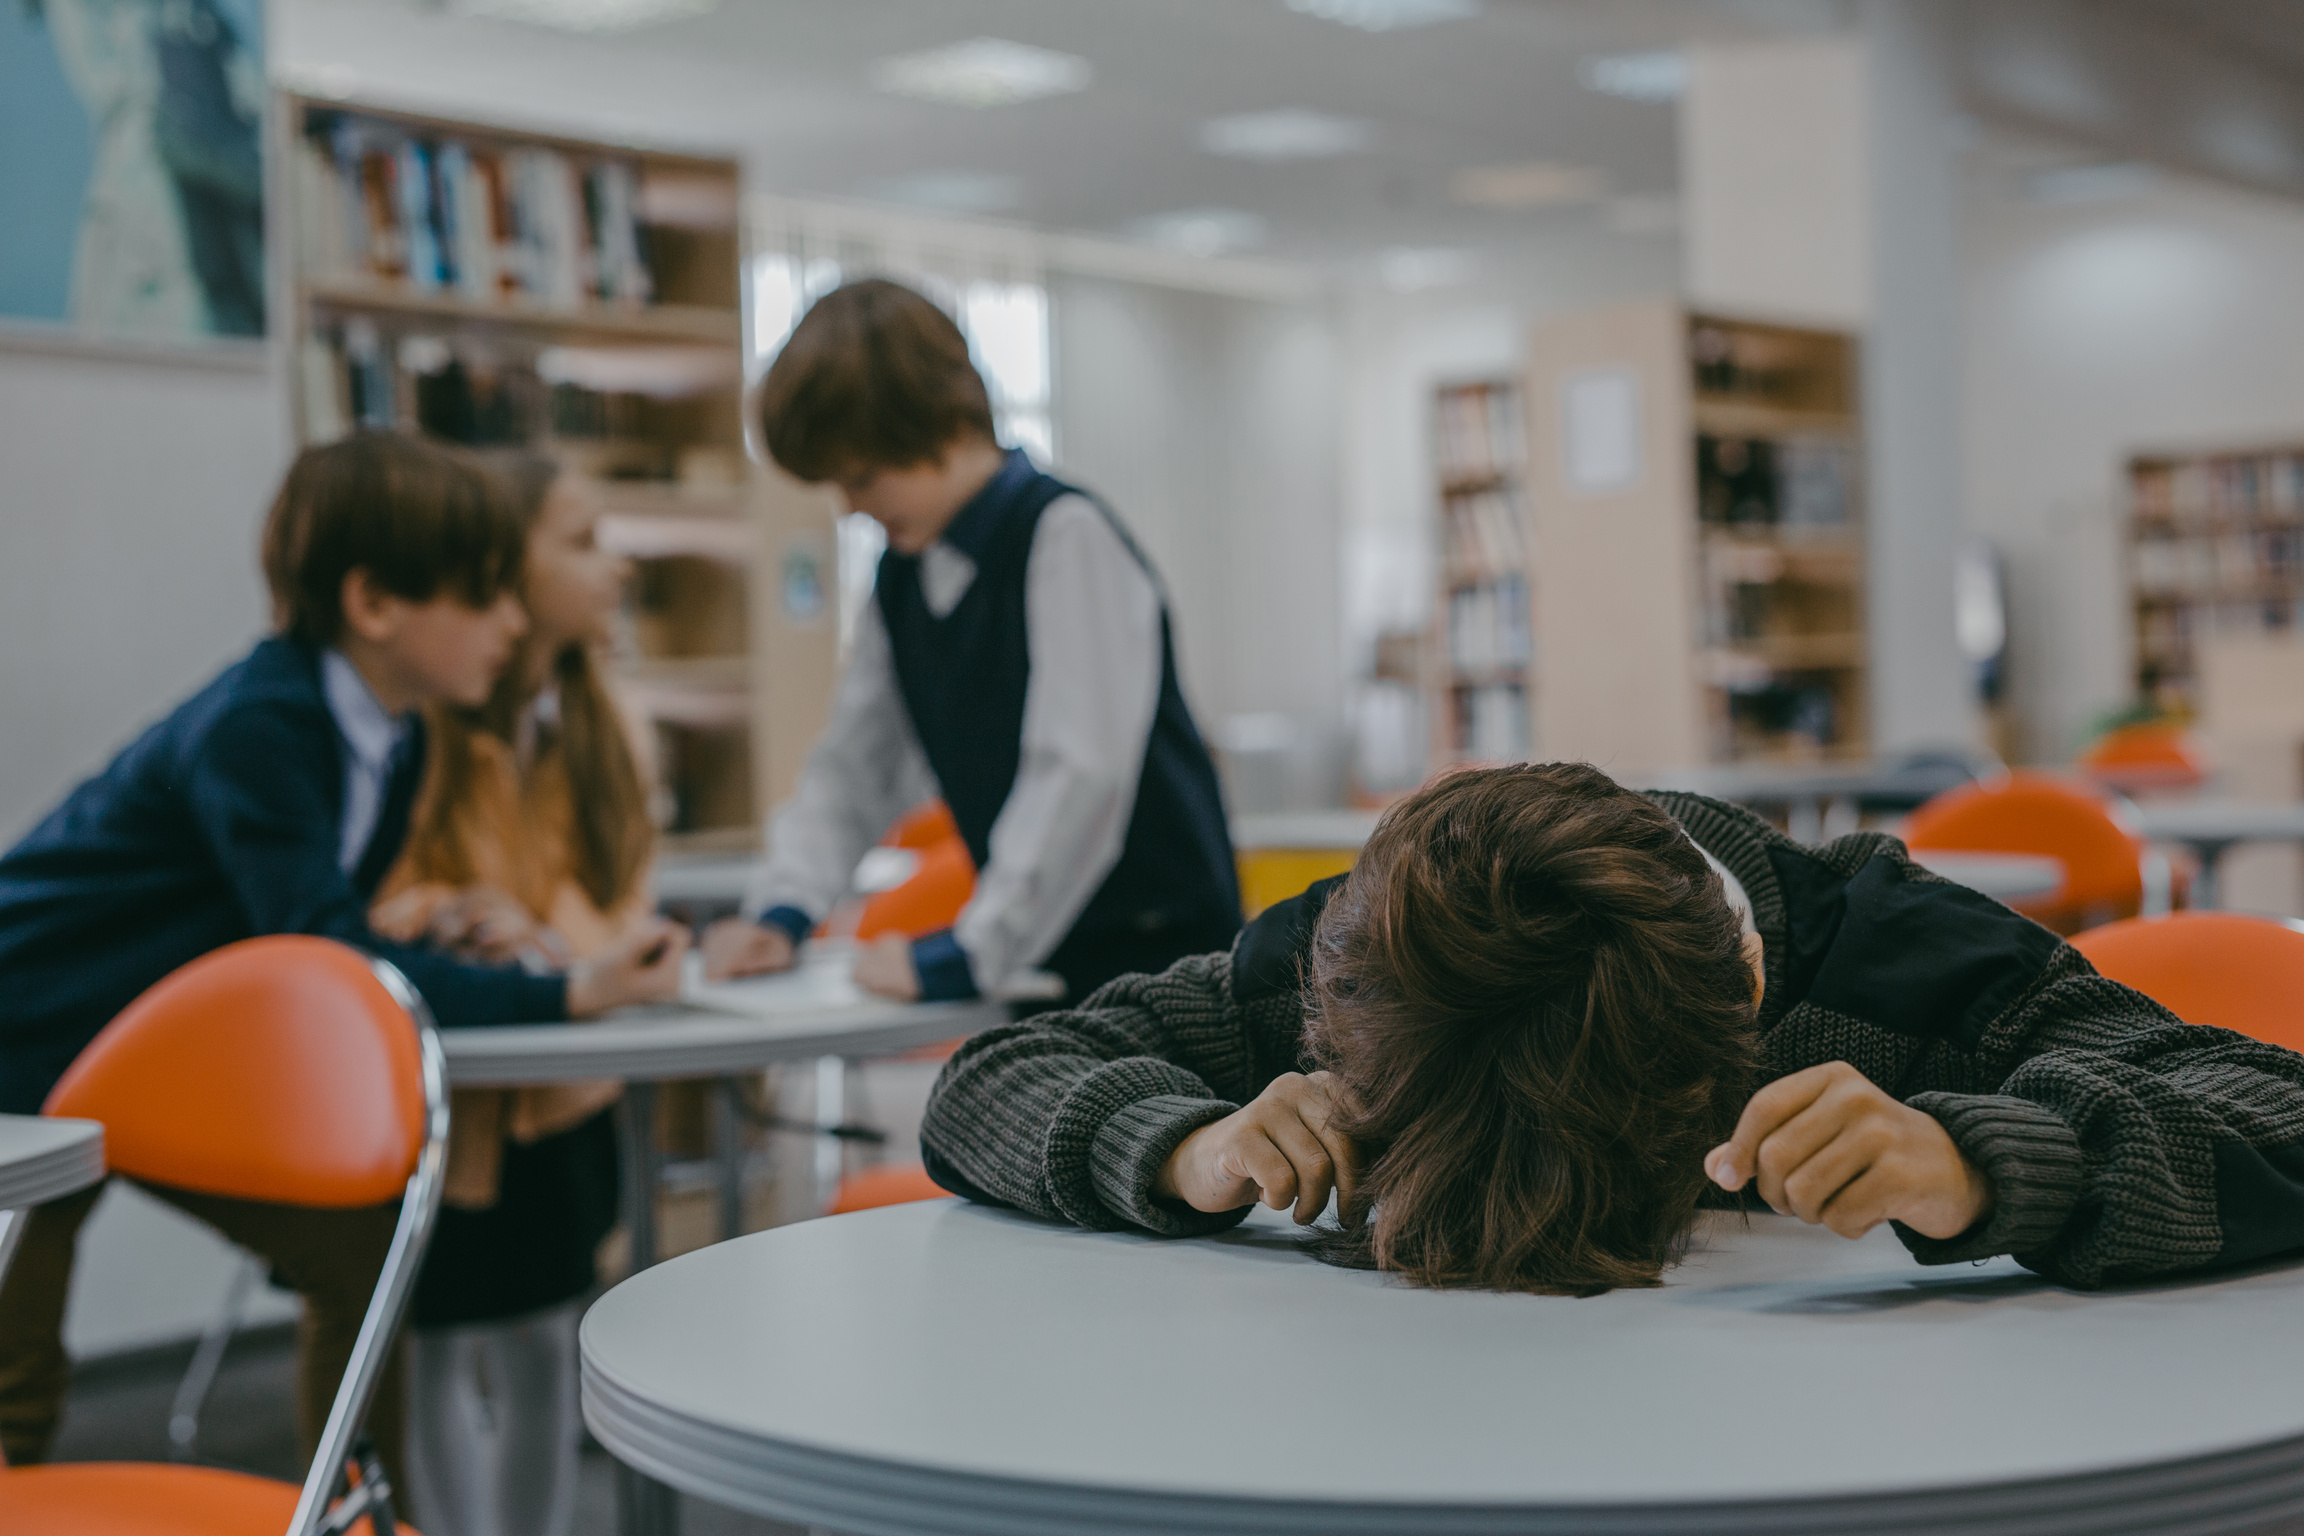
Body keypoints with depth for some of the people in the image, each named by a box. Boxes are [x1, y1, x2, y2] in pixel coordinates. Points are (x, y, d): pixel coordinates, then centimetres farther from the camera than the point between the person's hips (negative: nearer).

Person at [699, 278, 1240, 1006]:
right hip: (1039, 957, 7)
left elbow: (1080, 774, -23)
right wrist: (783, 910, 0)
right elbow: (854, 763, 16)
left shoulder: (1067, 537, -14)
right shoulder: (901, 576, 12)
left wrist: (968, 951, -25)